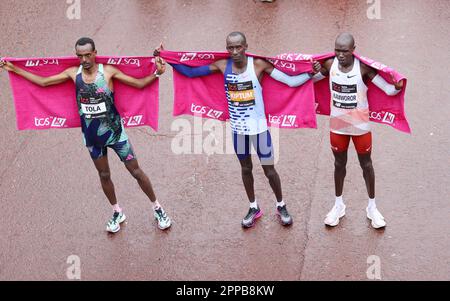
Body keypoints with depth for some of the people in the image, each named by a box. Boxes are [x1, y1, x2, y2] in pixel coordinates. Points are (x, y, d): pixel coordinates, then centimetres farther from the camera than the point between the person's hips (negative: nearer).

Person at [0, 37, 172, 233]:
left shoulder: (108, 71, -15)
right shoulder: (73, 73, -6)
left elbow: (139, 83, -13)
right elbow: (43, 82, 3)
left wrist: (157, 73, -30)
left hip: (114, 131, -3)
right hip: (91, 135, 3)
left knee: (135, 171, 4)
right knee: (104, 175, 16)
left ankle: (157, 209, 20)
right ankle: (117, 213, 36)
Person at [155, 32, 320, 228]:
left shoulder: (258, 64, -16)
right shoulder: (222, 66, -8)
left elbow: (291, 81, -15)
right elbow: (190, 72, -2)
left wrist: (312, 73, -26)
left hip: (259, 127, -3)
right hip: (238, 128, 3)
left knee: (269, 170, 7)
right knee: (245, 168, 18)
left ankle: (281, 206, 29)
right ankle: (254, 208, 35)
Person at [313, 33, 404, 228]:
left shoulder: (363, 68, -22)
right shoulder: (330, 65, -13)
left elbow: (389, 90, -22)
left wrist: (397, 86, -44)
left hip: (360, 125, -2)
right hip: (337, 125, 2)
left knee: (366, 165, 14)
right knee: (339, 164, 19)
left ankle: (372, 207, 31)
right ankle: (339, 205, 38)